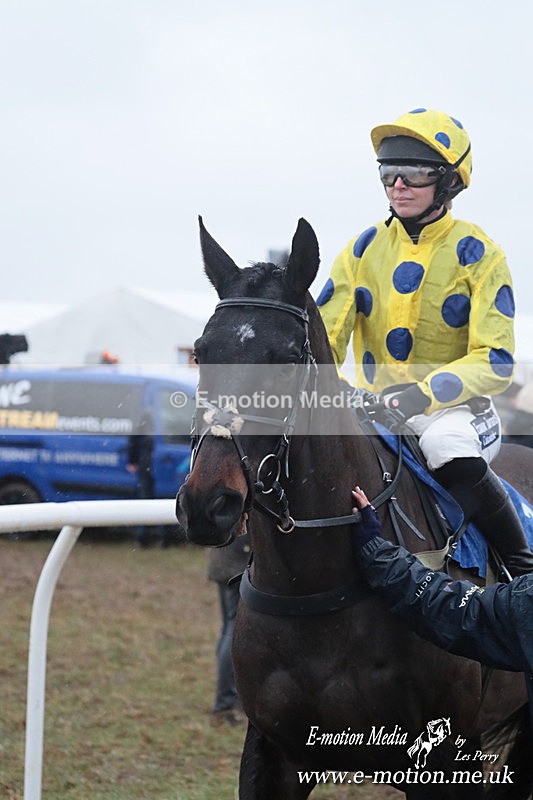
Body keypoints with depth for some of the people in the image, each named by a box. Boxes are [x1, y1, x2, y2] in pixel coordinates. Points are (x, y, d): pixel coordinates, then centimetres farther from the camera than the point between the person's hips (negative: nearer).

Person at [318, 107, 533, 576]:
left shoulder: (477, 255, -7)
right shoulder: (365, 249, 5)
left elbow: (494, 363, -14)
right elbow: (325, 334, 1)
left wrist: (424, 392, -30)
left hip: (453, 408, -5)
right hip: (372, 408, 5)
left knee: (449, 450, -37)